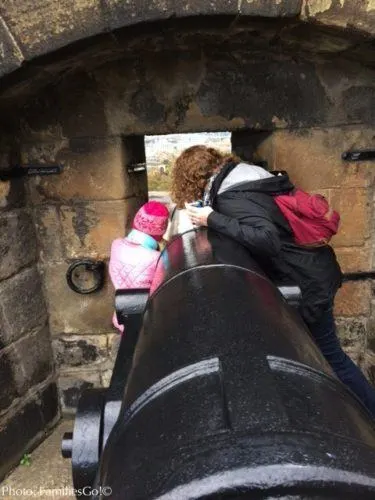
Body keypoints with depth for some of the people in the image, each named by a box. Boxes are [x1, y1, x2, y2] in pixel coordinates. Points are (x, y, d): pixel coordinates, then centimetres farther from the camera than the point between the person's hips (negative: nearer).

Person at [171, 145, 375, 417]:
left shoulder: (232, 199, -22)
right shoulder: (245, 179, 6)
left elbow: (268, 239, -35)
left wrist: (213, 219, -29)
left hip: (308, 282, -10)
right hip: (313, 271, 10)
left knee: (329, 356, 10)